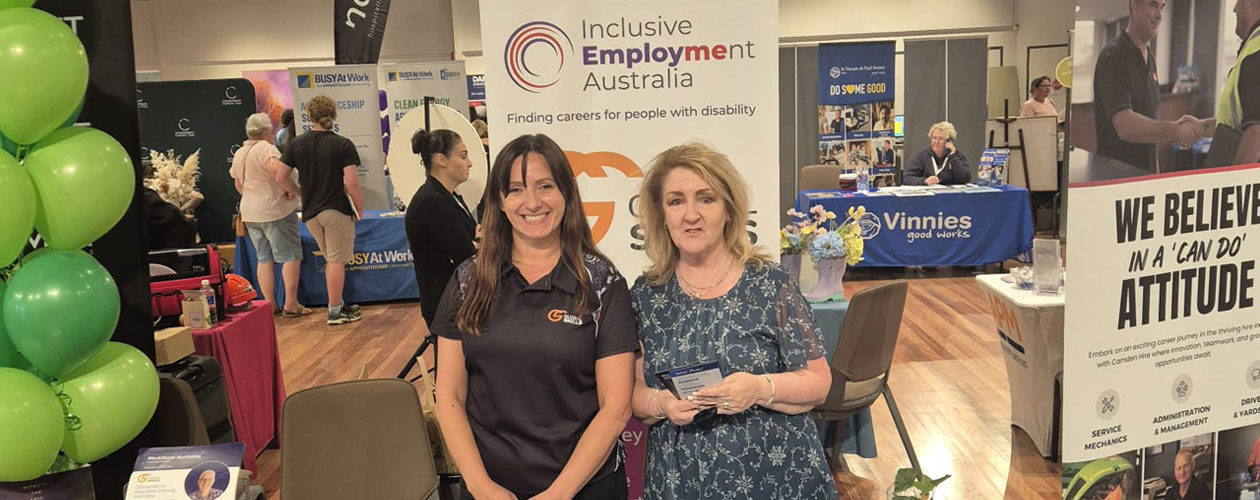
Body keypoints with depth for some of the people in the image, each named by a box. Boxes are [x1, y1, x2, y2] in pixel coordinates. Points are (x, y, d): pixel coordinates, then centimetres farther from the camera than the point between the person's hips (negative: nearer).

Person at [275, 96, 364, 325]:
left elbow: (281, 177, 4)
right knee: (337, 261, 3)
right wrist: (360, 210, -4)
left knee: (331, 259, 19)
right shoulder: (343, 145, -9)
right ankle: (335, 311, 8)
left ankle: (338, 305, 25)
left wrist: (301, 194, 17)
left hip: (310, 212, 5)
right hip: (337, 209, -5)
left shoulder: (296, 144, 3)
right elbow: (351, 183, -15)